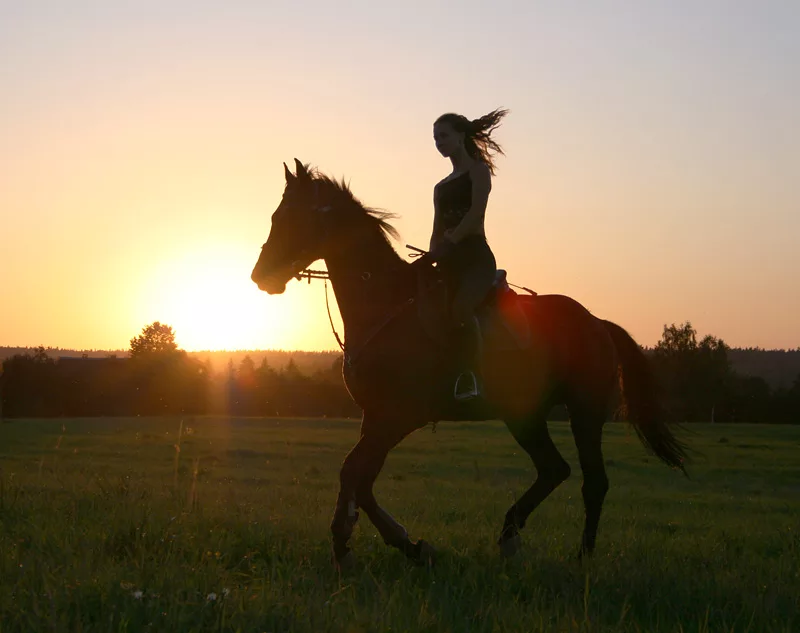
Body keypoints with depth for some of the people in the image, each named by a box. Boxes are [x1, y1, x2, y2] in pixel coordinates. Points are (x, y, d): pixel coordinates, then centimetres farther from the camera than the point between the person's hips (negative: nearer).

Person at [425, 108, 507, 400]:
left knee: (460, 308, -33)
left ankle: (472, 378, -32)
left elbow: (475, 212, -12)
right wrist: (431, 256, 1)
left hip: (475, 256, -8)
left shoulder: (478, 170, 3)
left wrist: (447, 244, -22)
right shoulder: (441, 187, 24)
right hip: (449, 262, 8)